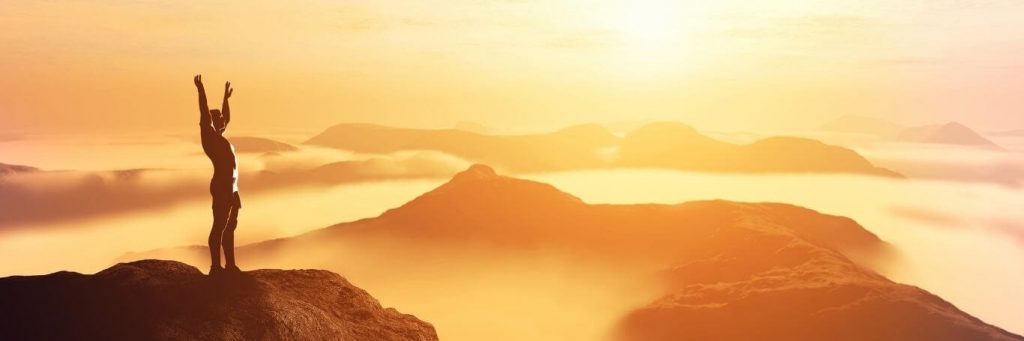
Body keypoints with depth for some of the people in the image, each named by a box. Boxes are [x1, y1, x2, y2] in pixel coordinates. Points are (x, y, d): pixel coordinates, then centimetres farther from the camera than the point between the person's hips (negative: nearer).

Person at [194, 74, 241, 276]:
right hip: (221, 187, -9)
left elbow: (227, 117, 34)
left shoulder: (219, 137, 18)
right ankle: (215, 267, -1)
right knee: (219, 227, -5)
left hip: (232, 188, 9)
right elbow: (204, 115, -17)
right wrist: (201, 91, -22)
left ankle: (230, 265, 21)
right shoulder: (209, 136, -5)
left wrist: (226, 98, 41)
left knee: (229, 227, 13)